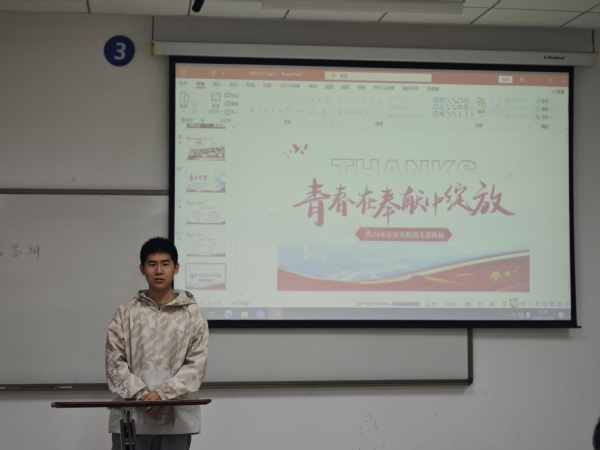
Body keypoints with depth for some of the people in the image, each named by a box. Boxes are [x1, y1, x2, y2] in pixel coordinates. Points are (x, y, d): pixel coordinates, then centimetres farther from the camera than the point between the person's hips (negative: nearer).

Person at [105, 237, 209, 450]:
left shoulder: (192, 313, 5)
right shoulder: (126, 312, 7)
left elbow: (196, 364, -2)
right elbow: (115, 361, 1)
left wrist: (163, 394, -14)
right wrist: (141, 395, -13)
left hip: (176, 419, 0)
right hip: (131, 417, 0)